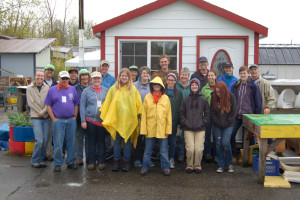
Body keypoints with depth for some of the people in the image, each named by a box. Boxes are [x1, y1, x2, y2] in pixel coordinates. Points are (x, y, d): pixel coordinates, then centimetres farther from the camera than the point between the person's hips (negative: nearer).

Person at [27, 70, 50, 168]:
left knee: (45, 140, 2)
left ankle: (41, 159, 18)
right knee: (39, 140, -10)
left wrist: (43, 112, -11)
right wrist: (39, 113, -6)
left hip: (46, 117, 3)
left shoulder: (47, 87, 5)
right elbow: (30, 103, -3)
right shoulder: (30, 88, 1)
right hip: (35, 117, -3)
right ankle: (35, 161, 6)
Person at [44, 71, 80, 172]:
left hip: (71, 120, 2)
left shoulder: (72, 89, 11)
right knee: (58, 143, 0)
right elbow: (48, 106, 2)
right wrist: (53, 118, -5)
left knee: (71, 142, 8)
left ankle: (70, 162, 19)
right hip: (58, 120, -2)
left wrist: (75, 117, 3)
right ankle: (57, 164, 10)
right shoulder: (52, 90, 4)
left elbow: (76, 105, 12)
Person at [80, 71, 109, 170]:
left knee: (101, 141, 7)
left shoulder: (106, 90, 7)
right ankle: (91, 162, 16)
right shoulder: (86, 91, 3)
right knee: (91, 141, 6)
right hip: (90, 120, -1)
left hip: (102, 120, 1)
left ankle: (101, 161, 16)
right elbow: (82, 106, 2)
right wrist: (83, 121, -5)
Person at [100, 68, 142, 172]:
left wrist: (138, 116, 1)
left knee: (127, 141, 6)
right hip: (116, 119, 1)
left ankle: (126, 162, 15)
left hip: (128, 119, -1)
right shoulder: (113, 89, 4)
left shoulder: (133, 89, 2)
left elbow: (138, 104, 5)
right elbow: (107, 103, 7)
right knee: (116, 141, 8)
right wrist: (104, 116, 5)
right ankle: (116, 162, 17)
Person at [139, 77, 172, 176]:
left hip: (162, 129, 0)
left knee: (164, 151, 7)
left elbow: (169, 115, 4)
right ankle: (145, 167, 23)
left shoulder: (166, 98, 3)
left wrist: (168, 129, -1)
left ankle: (165, 167, 20)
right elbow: (144, 114, 3)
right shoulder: (147, 97, 3)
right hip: (150, 129, 0)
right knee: (147, 150, 10)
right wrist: (143, 129, -2)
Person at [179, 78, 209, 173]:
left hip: (200, 129, 0)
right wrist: (184, 122, 0)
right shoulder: (185, 100, 8)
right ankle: (189, 165, 13)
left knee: (199, 149, -6)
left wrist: (203, 122, 0)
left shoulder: (203, 100, 7)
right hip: (188, 129, 0)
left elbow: (207, 113, 11)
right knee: (190, 149, -7)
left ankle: (197, 165, 15)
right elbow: (181, 113, 11)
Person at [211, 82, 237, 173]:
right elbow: (212, 112, 1)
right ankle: (220, 165, 13)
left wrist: (226, 123, -6)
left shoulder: (230, 97, -7)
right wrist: (218, 123, -5)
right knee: (218, 144, 1)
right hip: (217, 125, 2)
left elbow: (233, 112, -2)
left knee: (225, 143, -11)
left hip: (228, 125, -2)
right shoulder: (214, 97, -3)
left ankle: (229, 163, 10)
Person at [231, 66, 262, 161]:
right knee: (231, 135, -2)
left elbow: (258, 102, 0)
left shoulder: (254, 86, -1)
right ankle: (234, 155, 15)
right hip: (236, 115, 3)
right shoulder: (235, 86, 9)